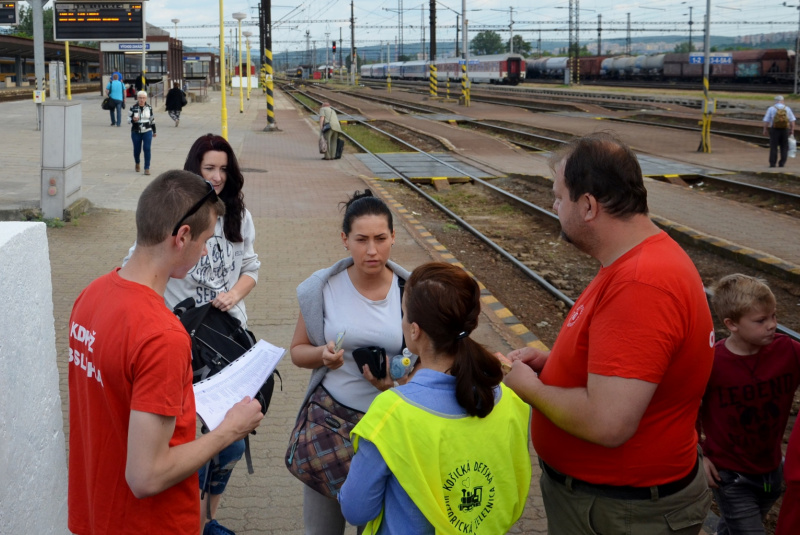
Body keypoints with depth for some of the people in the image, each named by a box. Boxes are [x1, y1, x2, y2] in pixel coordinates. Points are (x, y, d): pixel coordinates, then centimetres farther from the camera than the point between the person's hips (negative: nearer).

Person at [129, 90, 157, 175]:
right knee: (137, 149, 10)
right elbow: (129, 120, -2)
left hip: (147, 132, 0)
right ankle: (137, 164, 39)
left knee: (147, 149, -11)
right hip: (136, 132, 0)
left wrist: (154, 131, 14)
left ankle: (147, 168, -6)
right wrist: (133, 119, -25)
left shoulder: (149, 108, 1)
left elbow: (152, 120, 11)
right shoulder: (133, 108, -4)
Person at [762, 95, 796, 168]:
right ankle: (782, 163, 4)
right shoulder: (787, 109, 3)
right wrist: (792, 131, 7)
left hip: (774, 129, -1)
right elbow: (792, 121, 2)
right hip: (785, 130, 1)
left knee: (773, 147, 3)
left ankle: (772, 163, -2)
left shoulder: (771, 109, -3)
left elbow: (766, 121, -6)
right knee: (784, 147, 10)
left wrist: (765, 130, 1)